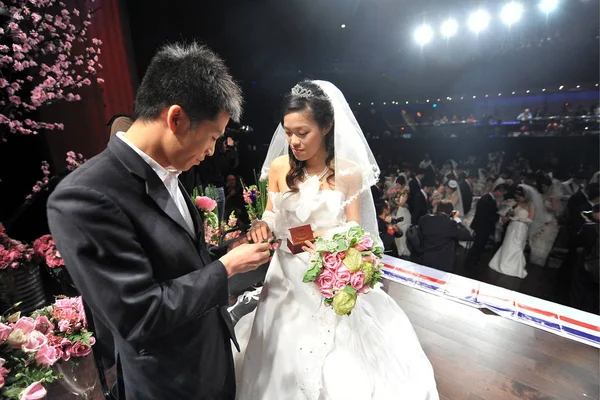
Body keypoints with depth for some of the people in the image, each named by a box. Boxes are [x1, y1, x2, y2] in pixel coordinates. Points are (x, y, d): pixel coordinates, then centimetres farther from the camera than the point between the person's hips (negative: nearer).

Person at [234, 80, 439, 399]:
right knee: (287, 358, 14)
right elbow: (270, 214, 6)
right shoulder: (278, 167, -4)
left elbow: (354, 227, -6)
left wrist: (330, 238, -26)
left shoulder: (349, 171, -8)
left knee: (344, 361, 11)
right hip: (289, 274, 2)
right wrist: (263, 225, -17)